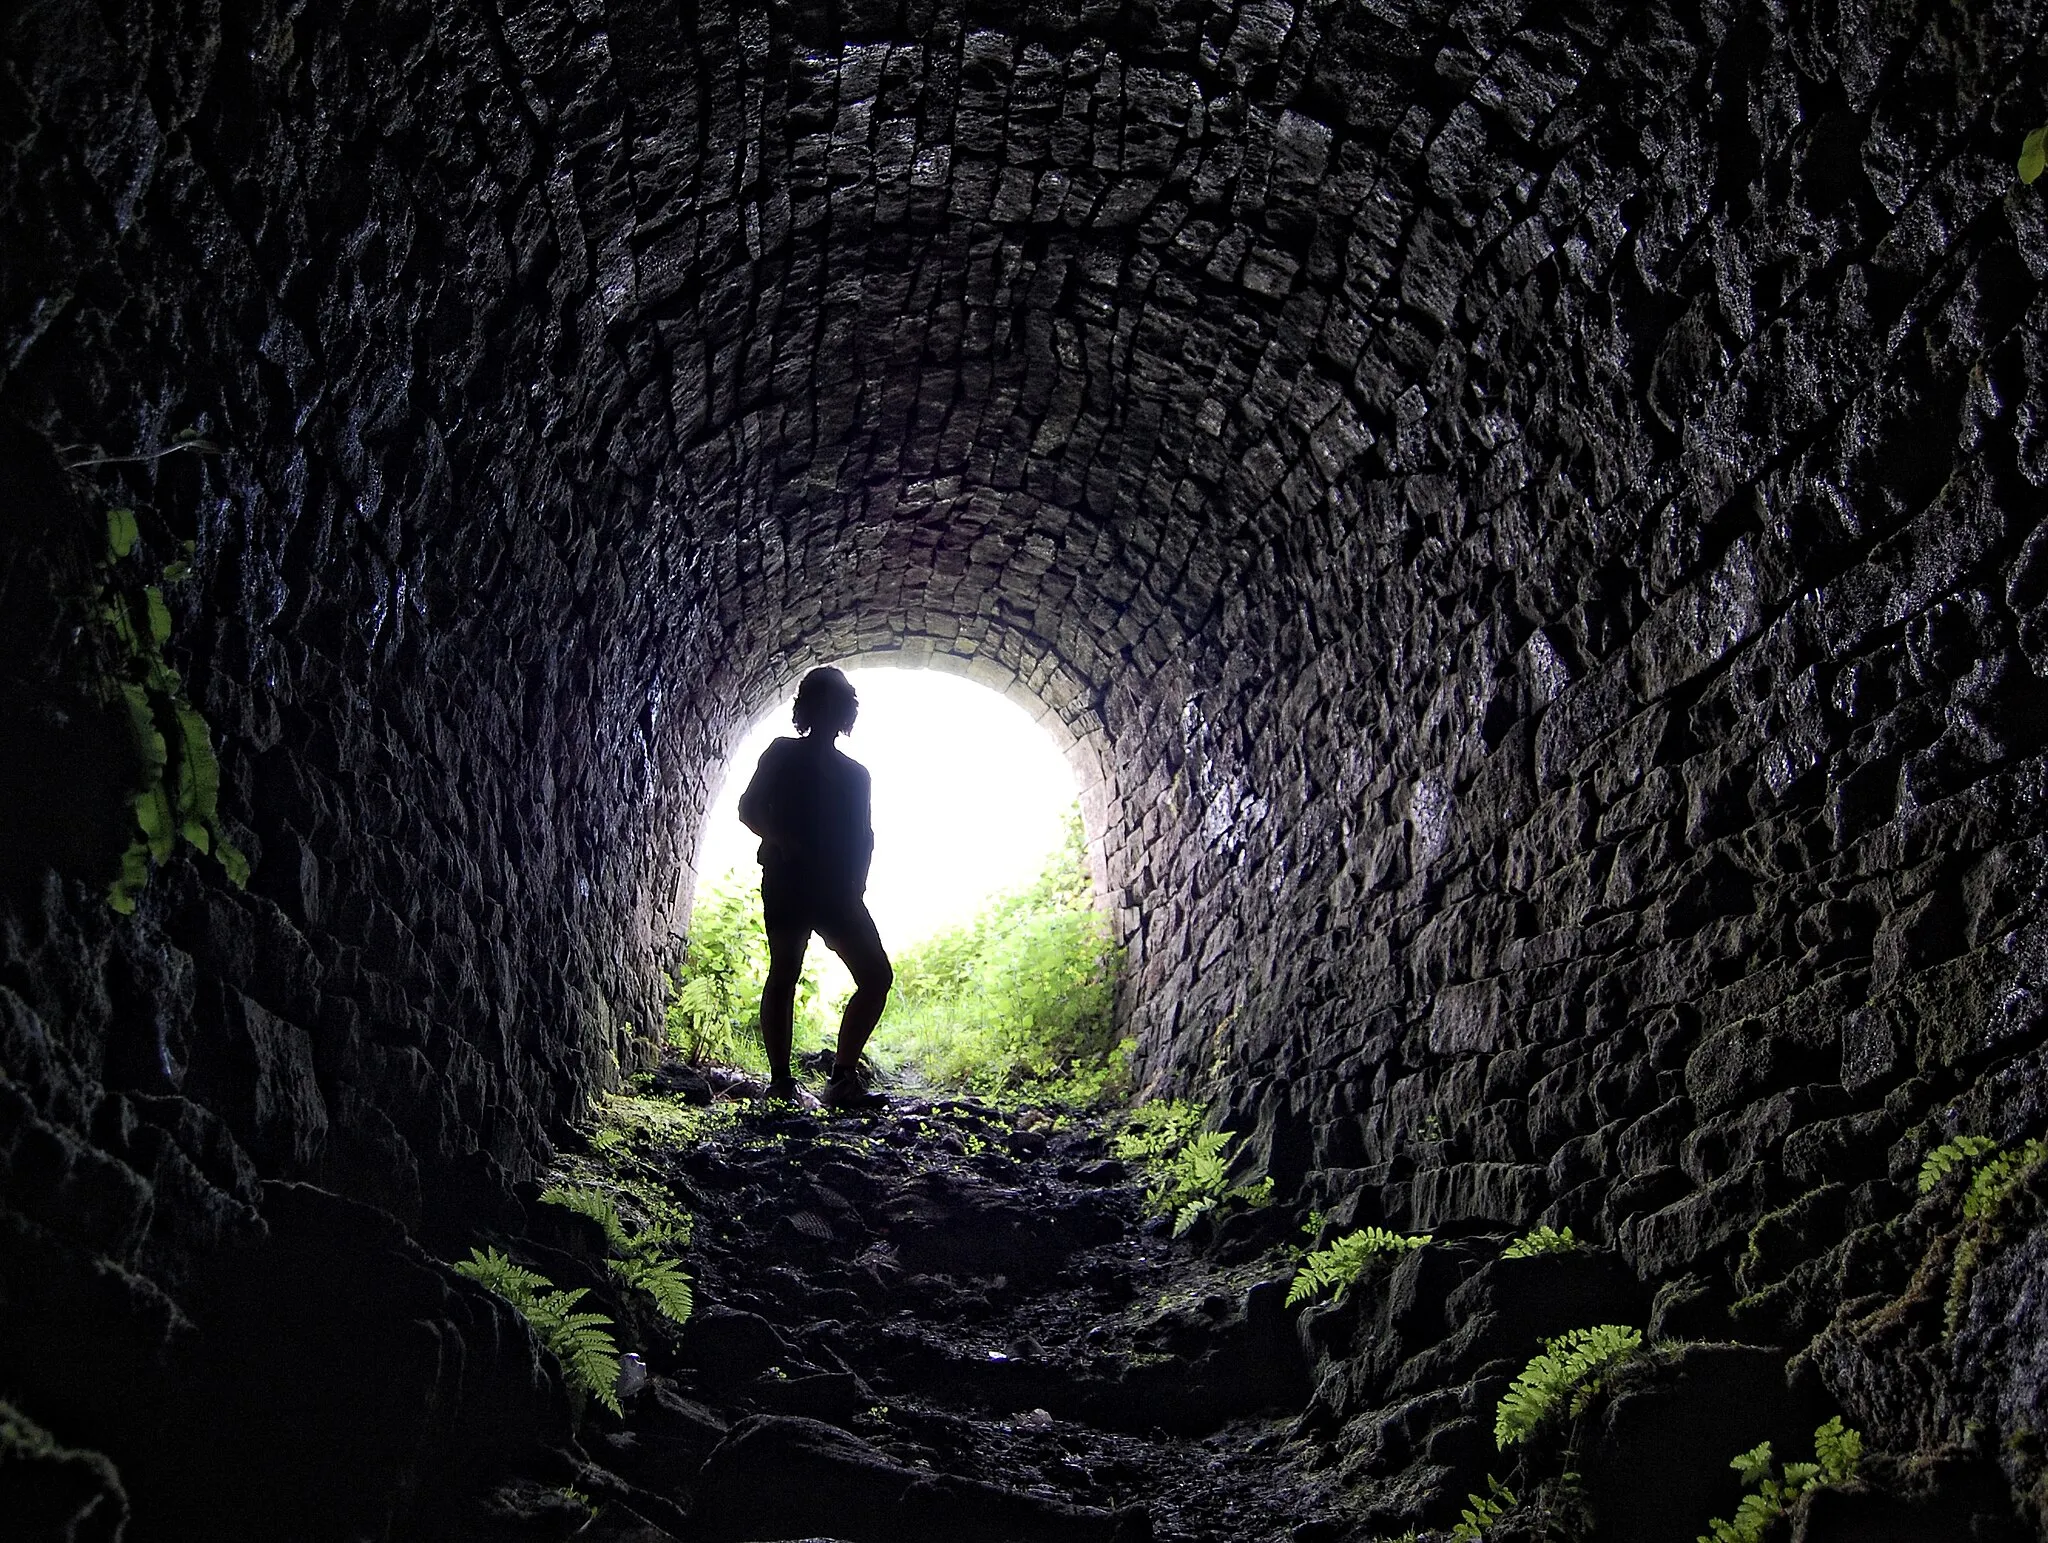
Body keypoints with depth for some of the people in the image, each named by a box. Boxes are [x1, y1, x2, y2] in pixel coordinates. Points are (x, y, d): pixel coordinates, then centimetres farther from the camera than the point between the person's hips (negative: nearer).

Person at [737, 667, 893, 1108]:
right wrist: (788, 844, -14)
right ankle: (781, 1083, -6)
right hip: (788, 881, -4)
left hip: (837, 889, 5)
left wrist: (855, 887, 0)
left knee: (877, 975, -7)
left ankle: (842, 1079, -7)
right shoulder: (782, 754, 10)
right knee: (784, 975, -9)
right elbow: (749, 810, 3)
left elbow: (863, 837, 16)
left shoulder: (855, 772, 20)